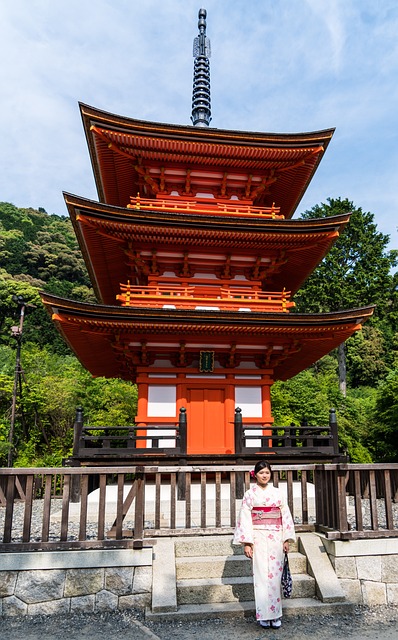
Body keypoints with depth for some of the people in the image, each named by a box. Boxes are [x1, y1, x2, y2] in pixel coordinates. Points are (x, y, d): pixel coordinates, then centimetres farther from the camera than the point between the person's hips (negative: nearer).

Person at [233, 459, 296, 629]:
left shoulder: (277, 493, 7)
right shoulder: (250, 494, 0)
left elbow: (286, 515, 7)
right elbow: (245, 518, -3)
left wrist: (287, 539, 2)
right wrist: (246, 543, -8)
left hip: (276, 538, 2)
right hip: (259, 537, -2)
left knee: (275, 575, 3)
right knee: (261, 575, -1)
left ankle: (276, 614, 14)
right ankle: (264, 615, 10)